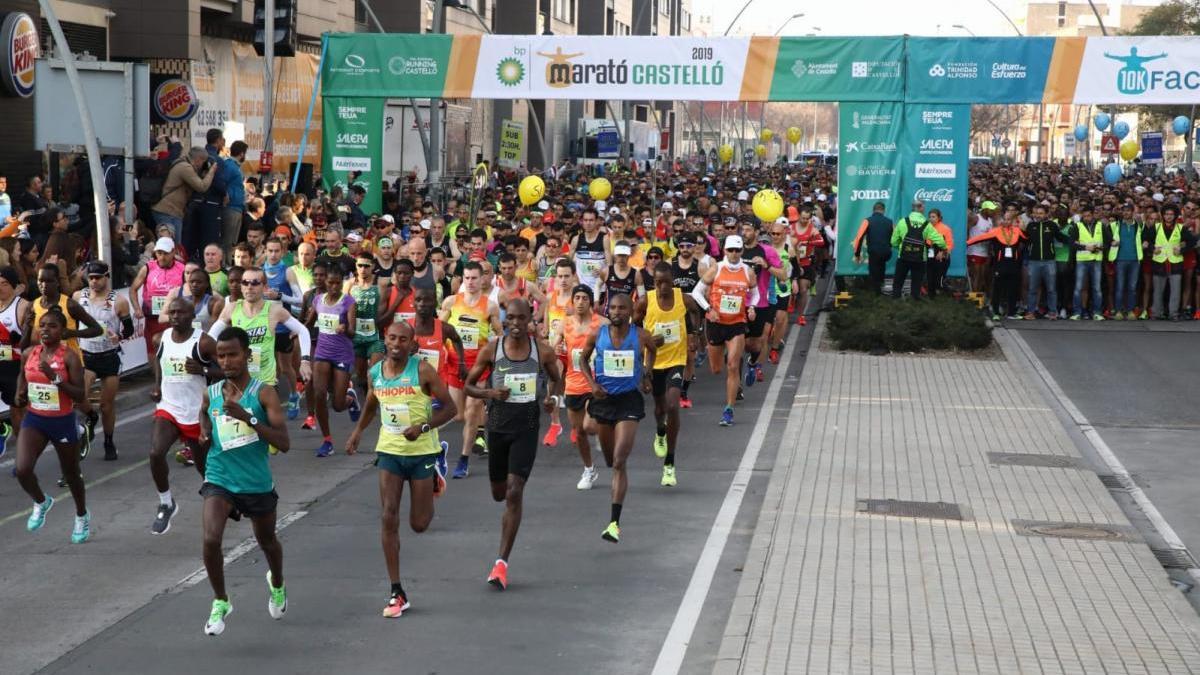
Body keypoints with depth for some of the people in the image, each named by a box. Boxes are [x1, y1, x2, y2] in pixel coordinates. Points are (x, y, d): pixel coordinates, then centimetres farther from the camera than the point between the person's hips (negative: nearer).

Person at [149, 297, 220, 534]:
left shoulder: (203, 343, -14)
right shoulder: (160, 339, 1)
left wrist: (202, 370, -26)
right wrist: (157, 384, 9)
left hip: (196, 413, -3)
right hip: (167, 408, 3)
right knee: (156, 453, -20)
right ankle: (166, 503, -1)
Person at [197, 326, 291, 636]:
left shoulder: (263, 393, -12)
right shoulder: (210, 395, 0)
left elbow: (284, 443, -22)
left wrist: (247, 417, -30)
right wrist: (203, 440, 0)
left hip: (257, 484, -1)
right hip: (219, 481, 1)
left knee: (266, 541, 21)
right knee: (211, 539, -21)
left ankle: (277, 584, 53)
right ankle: (220, 602, 0)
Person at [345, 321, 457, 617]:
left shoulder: (423, 370, -13)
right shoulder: (374, 373, 1)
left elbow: (450, 408, -10)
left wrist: (423, 427, -23)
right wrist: (358, 431, 10)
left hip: (422, 451, -3)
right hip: (389, 451, 3)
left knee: (419, 524, 6)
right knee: (388, 518, -9)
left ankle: (436, 472, 39)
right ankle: (397, 594, -2)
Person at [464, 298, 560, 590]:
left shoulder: (543, 351, -5)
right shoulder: (491, 349, -5)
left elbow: (557, 380, 12)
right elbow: (469, 386, 3)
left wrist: (553, 398, -10)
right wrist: (490, 393, -17)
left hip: (527, 427, -2)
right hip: (498, 425, 2)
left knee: (514, 493, -11)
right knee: (499, 493, 12)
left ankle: (502, 562, -8)